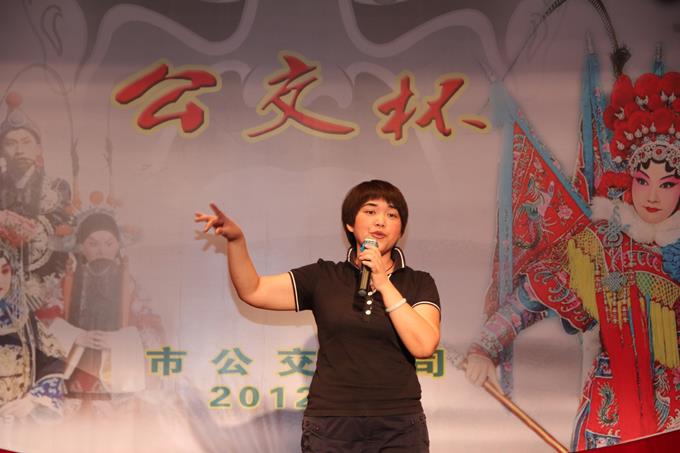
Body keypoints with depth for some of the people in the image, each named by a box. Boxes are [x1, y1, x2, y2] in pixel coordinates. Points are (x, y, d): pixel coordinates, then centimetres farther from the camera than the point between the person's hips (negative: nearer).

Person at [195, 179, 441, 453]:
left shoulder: (419, 284, 5)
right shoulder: (324, 277, 6)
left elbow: (424, 345, -10)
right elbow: (253, 291, 0)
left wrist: (384, 284, -11)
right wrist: (235, 239, -14)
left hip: (399, 430, 0)